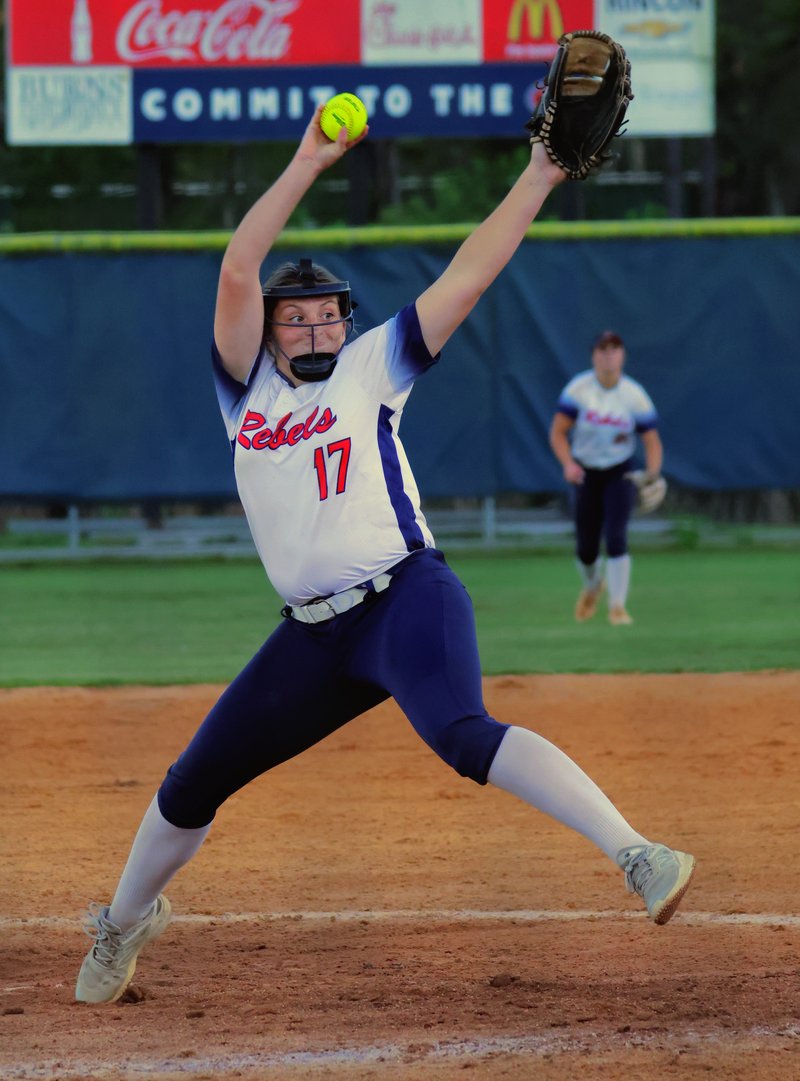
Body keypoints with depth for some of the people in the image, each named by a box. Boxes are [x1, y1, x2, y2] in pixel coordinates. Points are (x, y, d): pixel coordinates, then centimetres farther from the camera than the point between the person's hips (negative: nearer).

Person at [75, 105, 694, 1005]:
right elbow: (236, 272, -1)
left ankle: (635, 855, -41)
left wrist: (540, 174, -5)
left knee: (460, 734, -32)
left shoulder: (372, 368, 6)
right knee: (193, 784, 10)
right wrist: (308, 164, -5)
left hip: (406, 600, -5)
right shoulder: (247, 384, 13)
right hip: (314, 634, 5)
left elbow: (469, 273, 1)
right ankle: (126, 921, 35)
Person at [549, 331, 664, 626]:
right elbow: (558, 432, -9)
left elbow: (652, 441, -7)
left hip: (620, 474, -1)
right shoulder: (578, 389, -11)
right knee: (585, 549, 4)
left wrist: (652, 477, -24)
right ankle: (592, 585, 39)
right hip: (586, 475, 1)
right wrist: (568, 463, -26)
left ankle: (617, 606, -12)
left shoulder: (635, 395, -11)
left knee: (615, 537, -20)